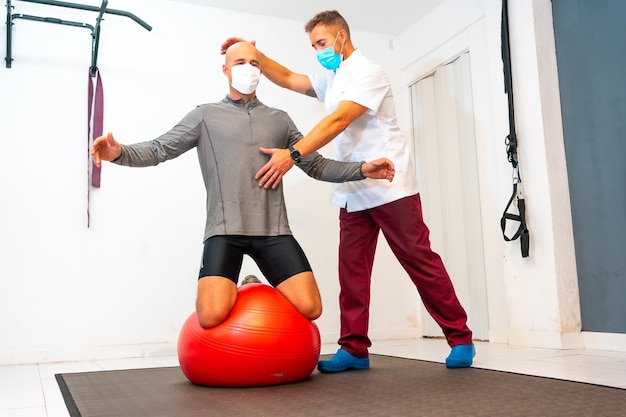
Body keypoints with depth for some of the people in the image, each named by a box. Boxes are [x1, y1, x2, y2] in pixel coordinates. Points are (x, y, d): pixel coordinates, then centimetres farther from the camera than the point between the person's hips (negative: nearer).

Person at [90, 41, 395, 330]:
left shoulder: (279, 119, 18)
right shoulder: (206, 115, 12)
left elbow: (315, 165, 17)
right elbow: (159, 150, 4)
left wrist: (362, 169, 5)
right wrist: (119, 153, -16)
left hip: (274, 231, 3)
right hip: (225, 230, -2)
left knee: (310, 309, -11)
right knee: (212, 318, -20)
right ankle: (232, 290, 18)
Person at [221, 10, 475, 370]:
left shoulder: (367, 72, -8)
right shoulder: (332, 79, 20)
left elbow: (338, 121, -22)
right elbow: (287, 78, 21)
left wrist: (292, 155, -31)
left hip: (389, 187, -8)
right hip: (353, 193, 8)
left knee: (420, 261, -4)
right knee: (352, 270, 1)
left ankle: (460, 339, 7)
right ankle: (354, 349, 6)